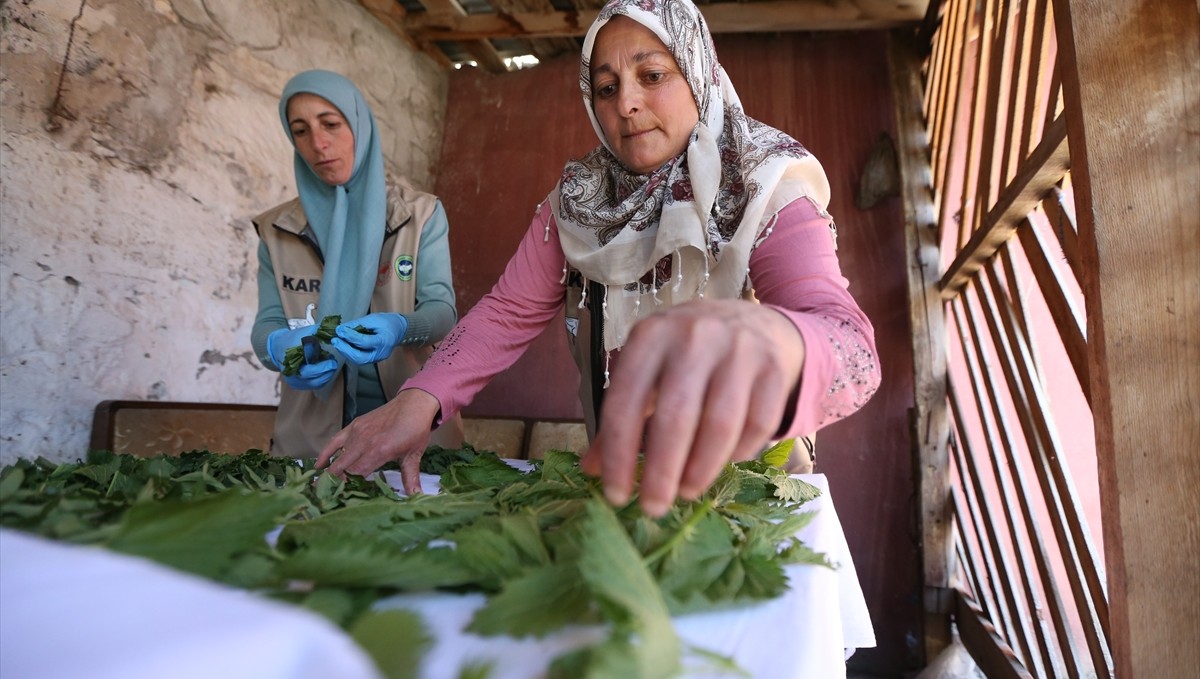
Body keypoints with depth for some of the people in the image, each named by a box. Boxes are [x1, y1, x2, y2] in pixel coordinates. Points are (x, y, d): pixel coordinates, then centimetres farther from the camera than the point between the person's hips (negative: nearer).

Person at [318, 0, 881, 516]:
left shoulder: (765, 193, -13)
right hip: (614, 478, 3)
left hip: (743, 479, -2)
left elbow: (847, 340, -29)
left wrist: (772, 341, -54)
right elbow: (508, 313, -3)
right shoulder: (575, 200, 1)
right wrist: (421, 398, -22)